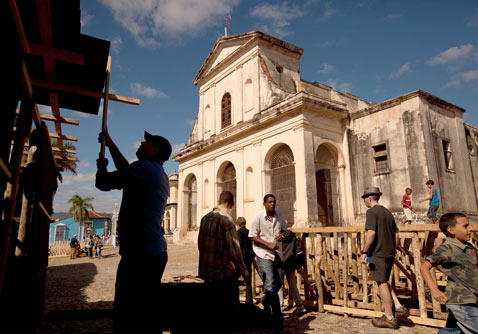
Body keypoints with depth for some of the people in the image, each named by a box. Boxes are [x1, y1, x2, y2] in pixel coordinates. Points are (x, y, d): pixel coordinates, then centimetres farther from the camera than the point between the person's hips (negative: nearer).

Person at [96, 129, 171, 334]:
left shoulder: (145, 167, -12)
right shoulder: (160, 175, 17)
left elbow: (103, 183, -6)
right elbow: (127, 171, 30)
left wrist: (102, 166, 17)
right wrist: (110, 144, 35)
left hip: (139, 254, -10)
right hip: (156, 252, 10)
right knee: (146, 313, 19)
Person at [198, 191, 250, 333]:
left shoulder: (206, 218, 4)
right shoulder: (226, 219, -20)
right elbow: (233, 249, -20)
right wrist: (244, 272, -10)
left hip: (206, 271, 8)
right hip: (223, 272, -8)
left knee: (213, 307, 22)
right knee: (227, 311, 8)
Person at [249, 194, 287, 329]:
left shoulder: (279, 215, 3)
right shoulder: (258, 217, -11)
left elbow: (284, 229, 18)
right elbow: (253, 237, -9)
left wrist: (282, 234, -7)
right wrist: (269, 245, -19)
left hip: (277, 253, 6)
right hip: (263, 254, -5)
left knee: (279, 283, 16)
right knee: (270, 286, -9)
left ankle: (266, 301, 46)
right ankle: (277, 318, 9)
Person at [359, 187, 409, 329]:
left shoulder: (371, 212, -12)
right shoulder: (387, 212, 14)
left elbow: (371, 233, -23)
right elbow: (395, 234, 17)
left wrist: (364, 252, -18)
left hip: (378, 253, -8)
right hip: (389, 253, 9)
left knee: (382, 283, 1)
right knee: (384, 281, 22)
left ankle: (389, 318, 11)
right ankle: (399, 308, 17)